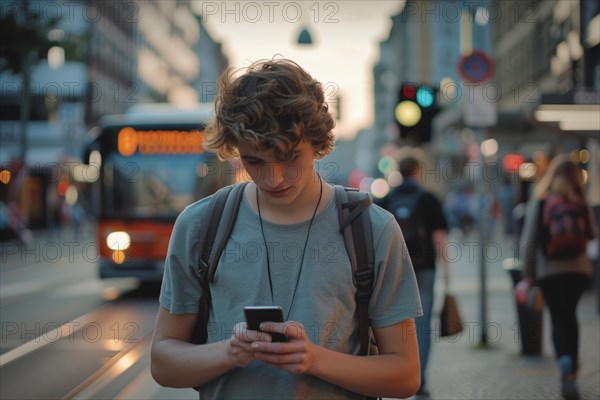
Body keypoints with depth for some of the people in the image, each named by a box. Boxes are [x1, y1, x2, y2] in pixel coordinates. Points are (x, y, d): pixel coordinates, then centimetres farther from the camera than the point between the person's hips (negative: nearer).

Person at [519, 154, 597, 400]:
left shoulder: (539, 201, -4)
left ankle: (565, 360, -21)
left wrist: (528, 274, -1)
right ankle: (572, 369, 20)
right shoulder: (580, 202, -2)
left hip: (549, 269, -2)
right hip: (579, 268, 2)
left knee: (559, 319, 4)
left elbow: (529, 239, -7)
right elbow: (591, 234, 6)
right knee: (569, 316, 19)